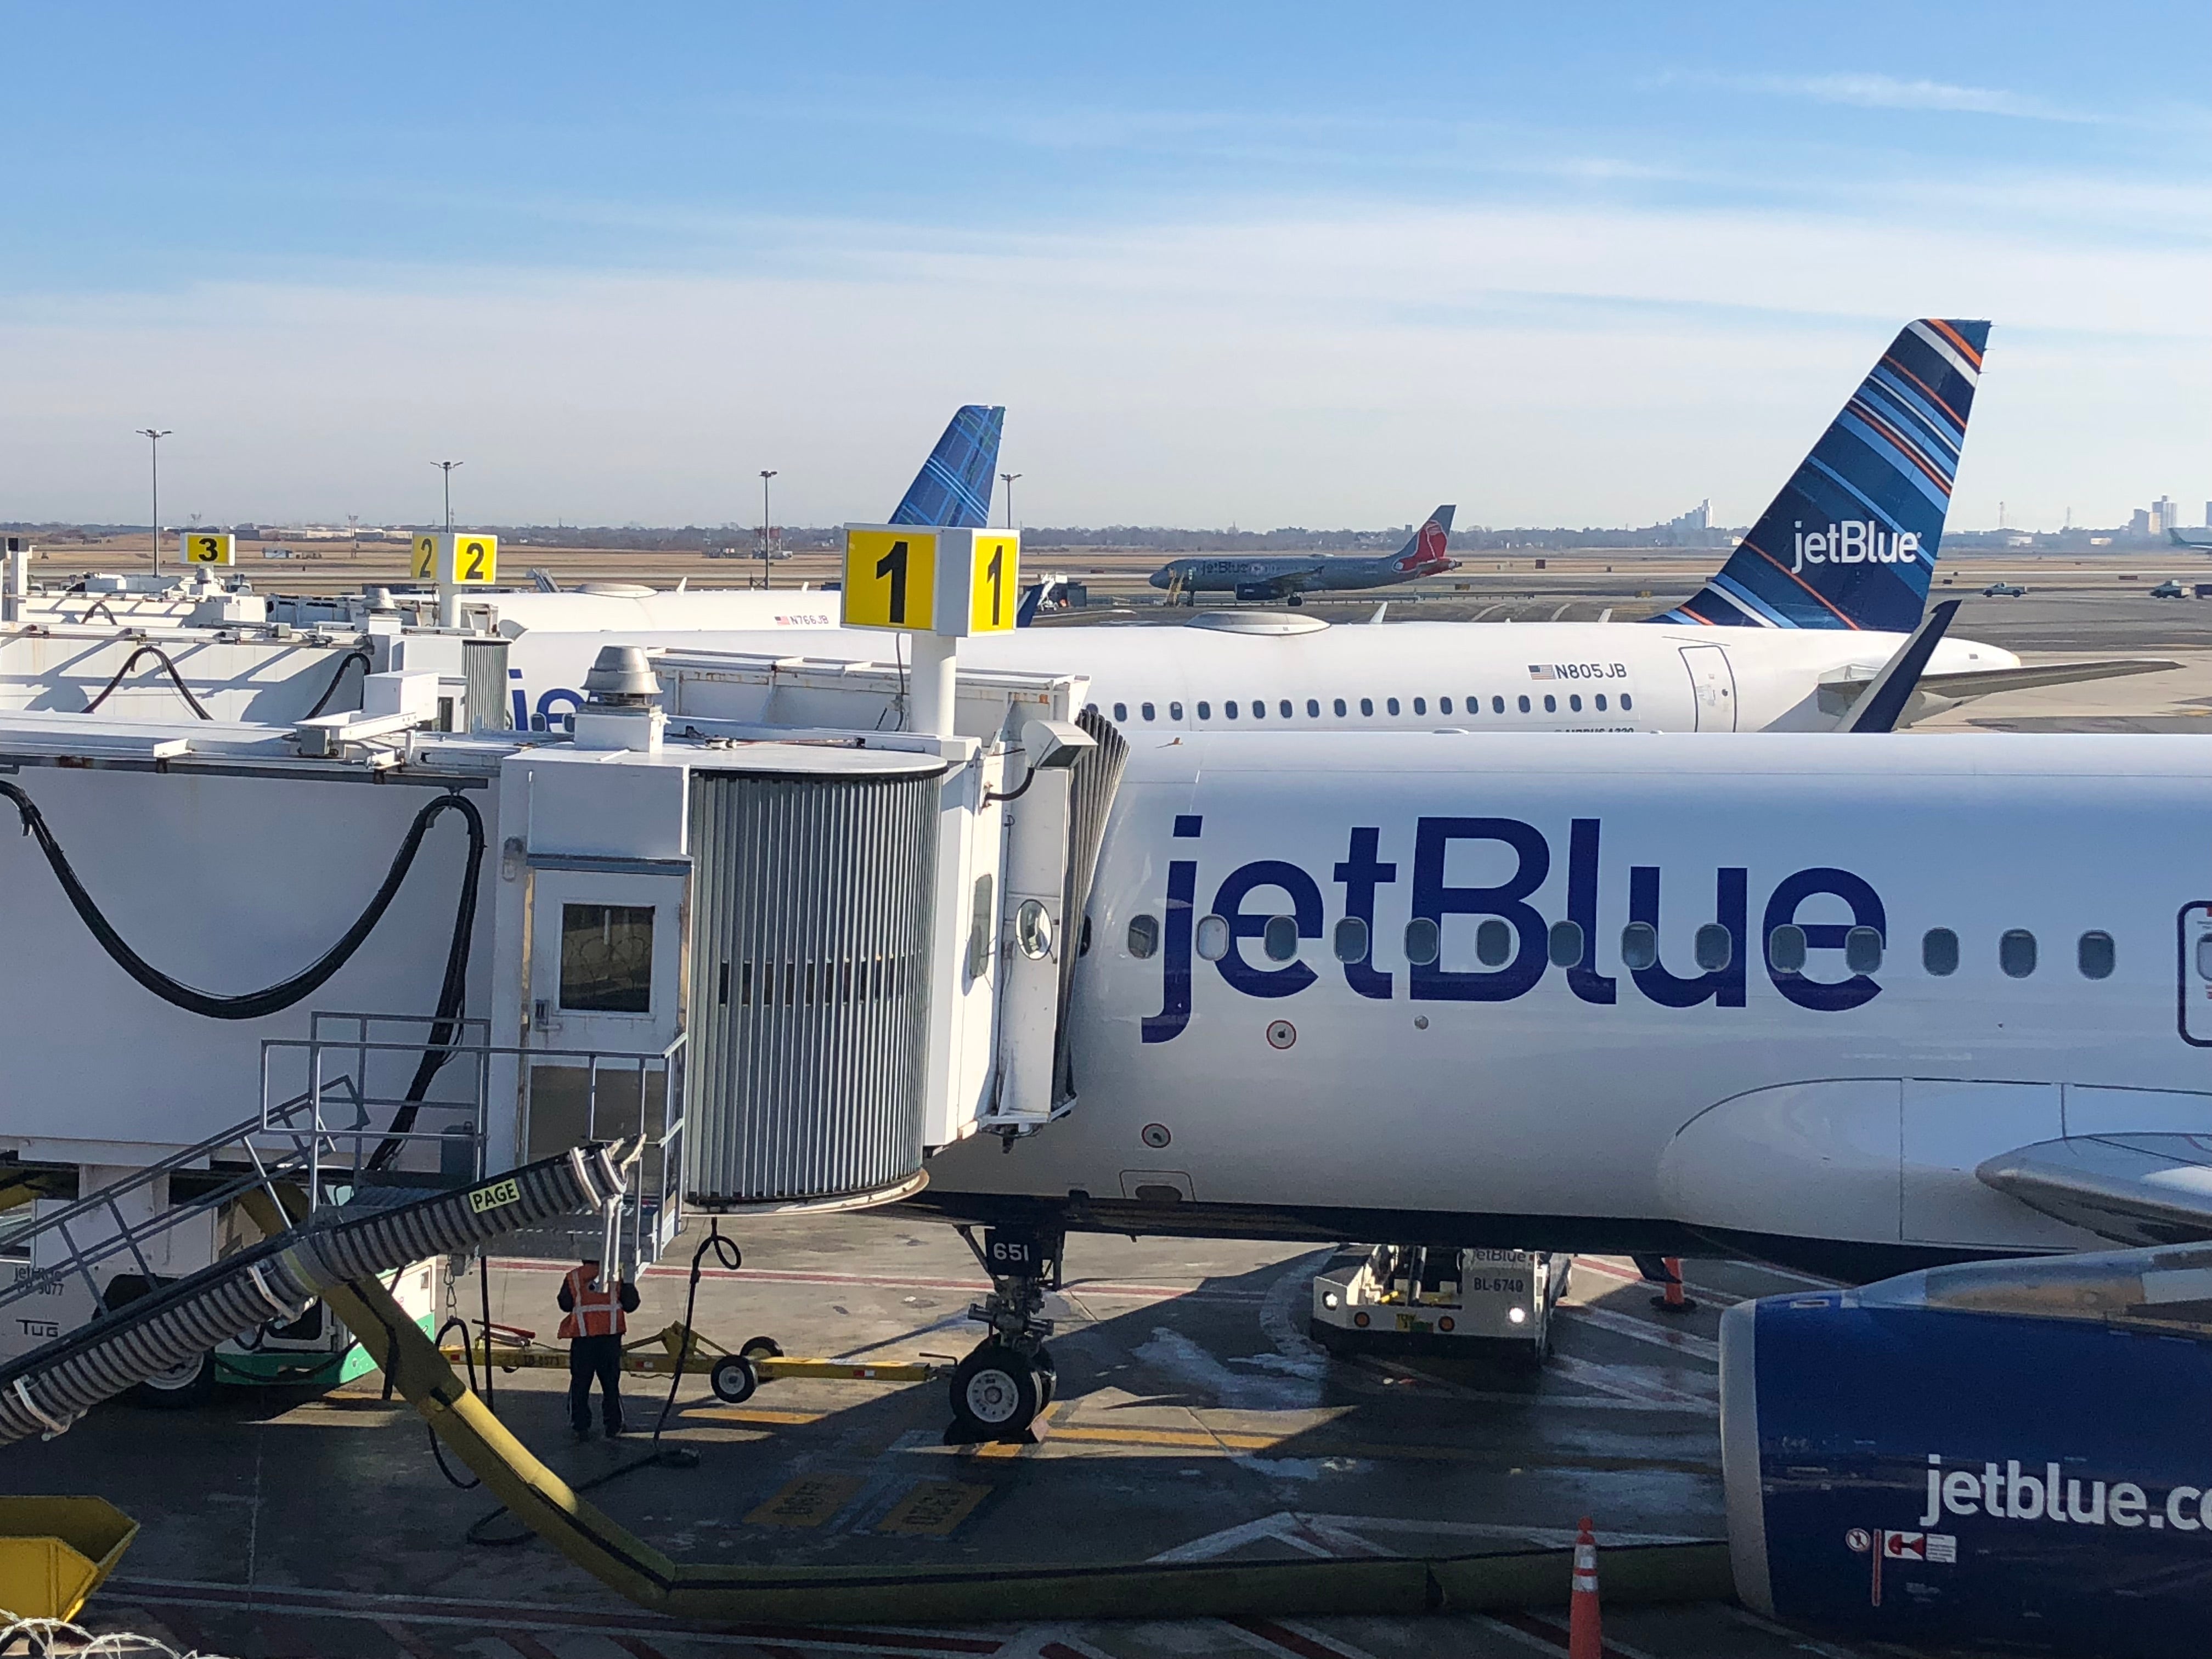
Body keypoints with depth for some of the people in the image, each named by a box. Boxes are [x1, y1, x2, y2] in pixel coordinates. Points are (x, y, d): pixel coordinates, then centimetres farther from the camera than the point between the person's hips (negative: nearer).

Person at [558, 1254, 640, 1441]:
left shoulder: (573, 1278, -1)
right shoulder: (616, 1277, -1)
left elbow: (565, 1305, 4)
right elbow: (630, 1305, 0)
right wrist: (629, 1284, 17)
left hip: (582, 1337, 0)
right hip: (610, 1336, 0)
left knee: (580, 1383, 8)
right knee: (611, 1383, 11)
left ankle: (581, 1427, 6)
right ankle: (613, 1426, 13)